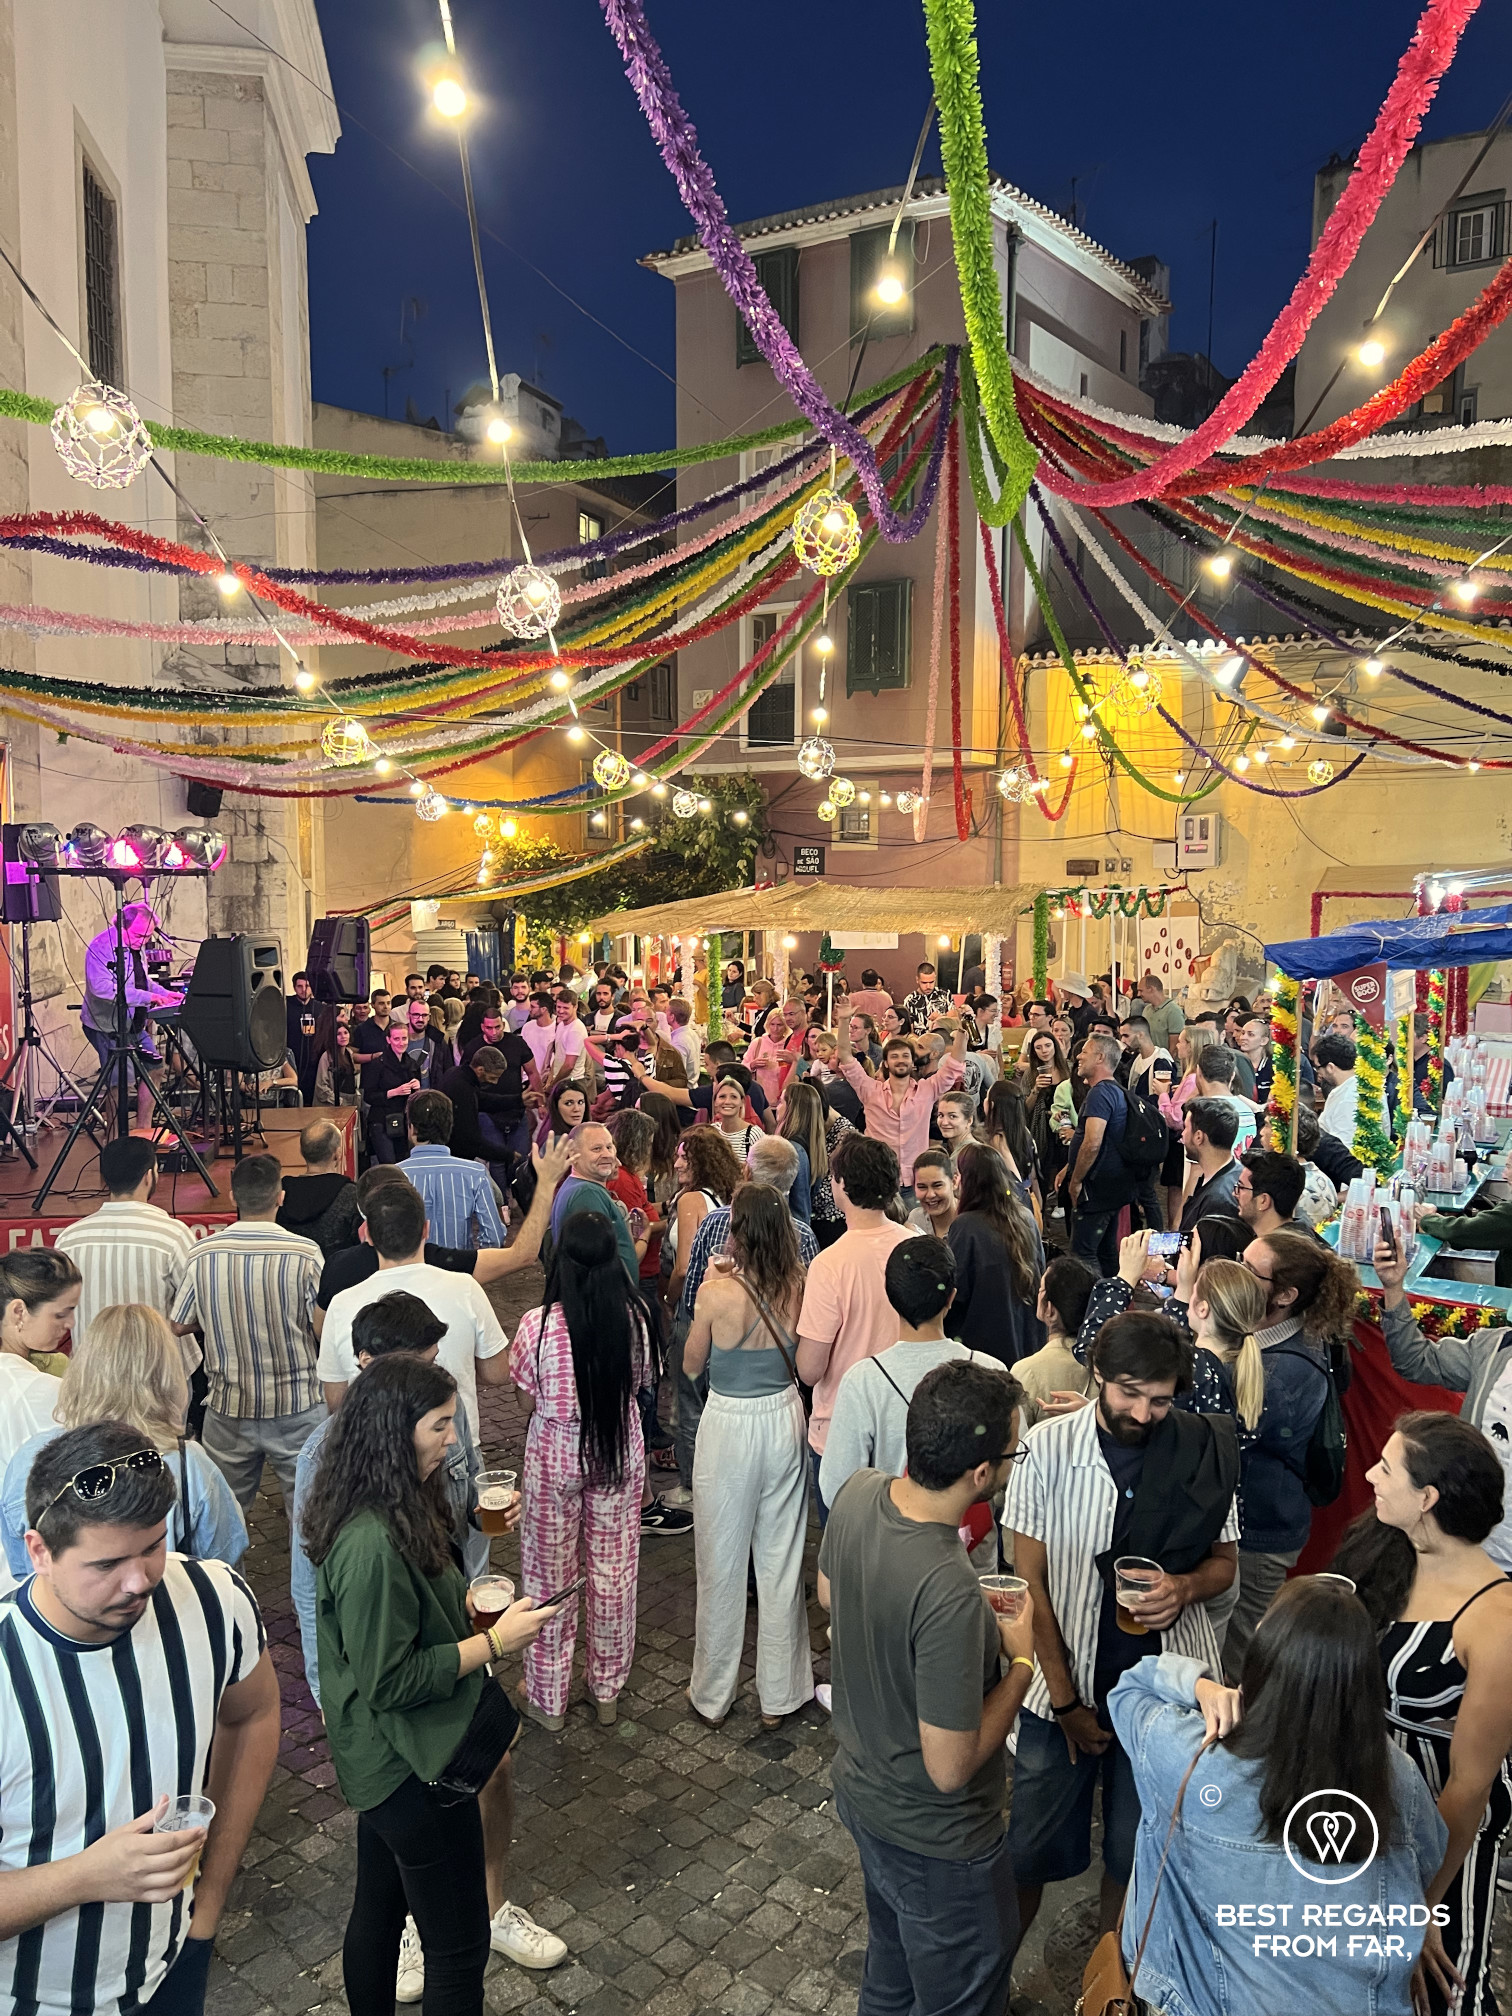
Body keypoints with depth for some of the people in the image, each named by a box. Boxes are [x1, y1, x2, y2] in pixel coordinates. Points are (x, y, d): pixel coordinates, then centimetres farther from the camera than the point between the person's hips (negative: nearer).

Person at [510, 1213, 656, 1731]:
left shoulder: (538, 1325, -23)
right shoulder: (636, 1316, -16)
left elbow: (526, 1400, -11)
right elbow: (644, 1382, -2)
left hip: (555, 1457, -2)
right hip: (620, 1452, 2)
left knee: (551, 1575, 17)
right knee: (614, 1573, 19)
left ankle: (547, 1697, 33)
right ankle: (607, 1690, 36)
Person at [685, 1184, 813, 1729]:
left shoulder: (716, 1292, -21)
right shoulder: (797, 1288, -10)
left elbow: (691, 1367, -5)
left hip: (729, 1426, -3)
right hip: (784, 1421, 4)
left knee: (722, 1565, 14)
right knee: (781, 1561, 16)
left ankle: (712, 1695, 31)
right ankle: (779, 1694, 30)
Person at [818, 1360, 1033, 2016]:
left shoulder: (859, 1491, -18)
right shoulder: (950, 1595, -41)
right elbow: (950, 1768, -30)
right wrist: (1021, 1660, -18)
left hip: (860, 1785, 7)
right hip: (935, 1839, -7)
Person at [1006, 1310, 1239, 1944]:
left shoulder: (1204, 1450, -9)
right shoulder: (1048, 1447, -14)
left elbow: (1223, 1561, 5)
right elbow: (1029, 1582, -6)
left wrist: (1186, 1586, -17)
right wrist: (1065, 1700, -6)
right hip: (1065, 1685, -1)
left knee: (1136, 1852, 15)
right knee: (1028, 1851, 9)